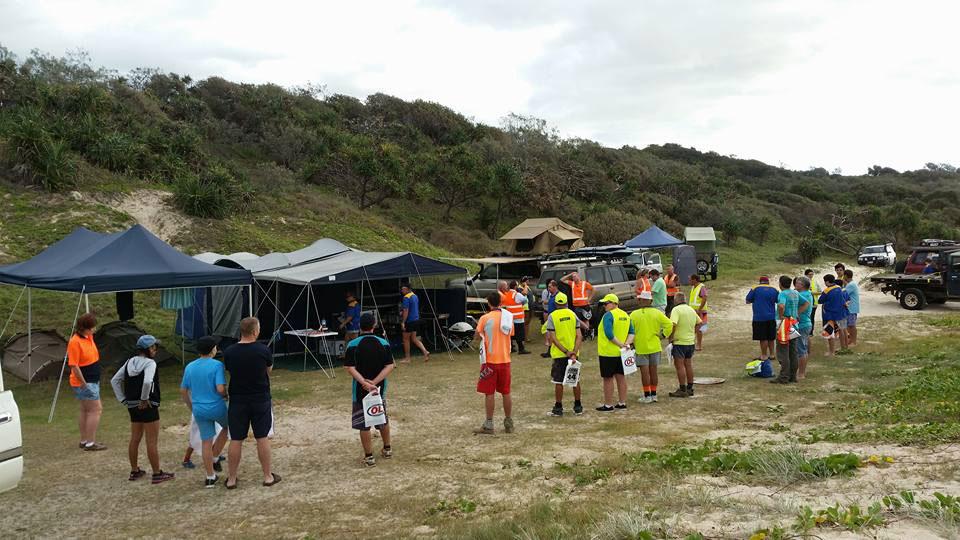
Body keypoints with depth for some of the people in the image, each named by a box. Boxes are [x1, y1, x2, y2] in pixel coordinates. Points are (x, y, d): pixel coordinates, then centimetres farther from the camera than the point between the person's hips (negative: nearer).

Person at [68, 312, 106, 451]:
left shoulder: (89, 337, 7)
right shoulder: (75, 342, -21)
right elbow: (74, 366, -22)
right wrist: (84, 384, -19)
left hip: (92, 381, 9)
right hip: (84, 383, -9)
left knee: (85, 410, 15)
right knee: (96, 409, -7)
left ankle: (84, 441, 24)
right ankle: (90, 443, -3)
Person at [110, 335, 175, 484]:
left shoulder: (129, 362, 9)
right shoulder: (150, 363, -14)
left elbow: (115, 380, 10)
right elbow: (147, 382, -31)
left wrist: (123, 399, 10)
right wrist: (144, 399, -17)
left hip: (133, 406, 8)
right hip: (148, 407, -8)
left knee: (135, 439, 17)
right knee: (152, 441, -1)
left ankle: (134, 471, 27)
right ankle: (157, 474, 5)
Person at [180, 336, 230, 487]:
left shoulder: (189, 367, 5)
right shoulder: (217, 365, -13)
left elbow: (183, 391, 10)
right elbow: (221, 389, -21)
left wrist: (191, 408, 21)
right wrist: (226, 395, 1)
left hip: (199, 411, 4)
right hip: (217, 408, -4)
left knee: (206, 442, 9)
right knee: (229, 426, 25)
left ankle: (210, 477, 14)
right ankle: (215, 458, 21)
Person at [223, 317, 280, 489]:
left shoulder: (229, 352, -8)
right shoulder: (263, 350, -12)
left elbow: (228, 370, 8)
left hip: (237, 402, 1)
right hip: (261, 400, -1)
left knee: (236, 440, 8)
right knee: (262, 438, 8)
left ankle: (231, 479, 16)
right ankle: (268, 476, 17)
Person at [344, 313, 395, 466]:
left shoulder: (353, 345, -10)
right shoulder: (383, 343, -4)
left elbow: (350, 368, -17)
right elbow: (389, 366, -10)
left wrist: (364, 383, -21)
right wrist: (374, 382, -16)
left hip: (360, 390, -3)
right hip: (380, 388, 3)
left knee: (363, 424, 6)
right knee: (383, 419, 21)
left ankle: (369, 457, 9)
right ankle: (387, 449, 36)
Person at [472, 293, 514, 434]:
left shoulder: (485, 318, -11)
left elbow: (477, 337, -3)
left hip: (490, 360, -4)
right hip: (505, 360, 4)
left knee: (489, 393, 1)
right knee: (506, 393, 12)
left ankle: (488, 425, 3)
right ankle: (509, 423, 19)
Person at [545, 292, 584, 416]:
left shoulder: (552, 316, -8)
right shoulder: (572, 314, 0)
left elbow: (552, 337, -14)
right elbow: (579, 336, -6)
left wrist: (565, 351, -14)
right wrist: (574, 352, -12)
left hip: (559, 354, -3)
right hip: (573, 353, 3)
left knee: (558, 381, 6)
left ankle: (558, 408, 11)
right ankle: (578, 406, 19)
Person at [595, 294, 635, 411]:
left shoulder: (608, 315, -16)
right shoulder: (625, 315, 10)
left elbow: (609, 334, -25)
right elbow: (631, 332, 8)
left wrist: (620, 344, -20)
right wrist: (627, 343, -5)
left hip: (608, 353, -8)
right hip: (620, 353, 8)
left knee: (608, 379, 0)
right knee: (620, 377, 13)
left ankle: (608, 405, 4)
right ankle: (622, 403, 19)